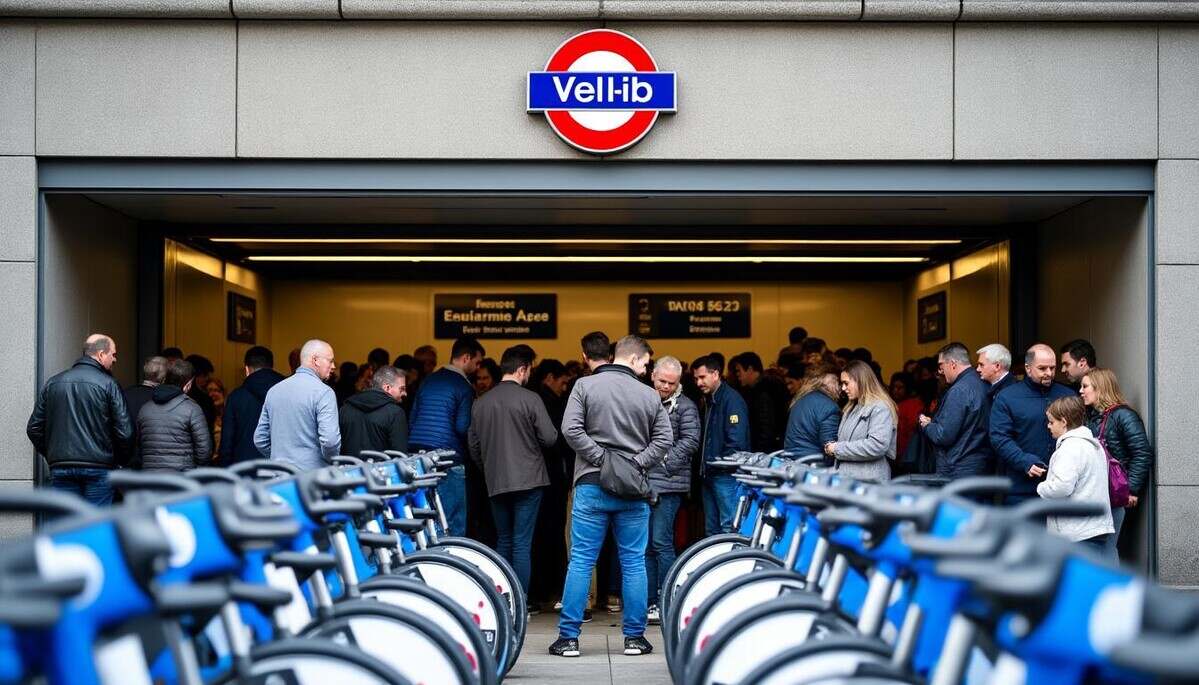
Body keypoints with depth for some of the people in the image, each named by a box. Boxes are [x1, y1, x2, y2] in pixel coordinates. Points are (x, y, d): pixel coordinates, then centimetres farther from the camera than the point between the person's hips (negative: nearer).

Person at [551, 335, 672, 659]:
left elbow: (571, 430, -10)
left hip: (591, 486, 0)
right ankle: (635, 637, 13)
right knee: (634, 562, 8)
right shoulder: (649, 395, 2)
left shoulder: (585, 386, -1)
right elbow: (663, 439, -1)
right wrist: (635, 463, -3)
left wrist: (602, 458, -5)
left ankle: (568, 637, 4)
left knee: (581, 561, 3)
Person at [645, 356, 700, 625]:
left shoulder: (685, 406, 0)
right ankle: (650, 602, 15)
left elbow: (691, 441, -8)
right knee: (646, 545, 9)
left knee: (661, 542, -9)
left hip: (668, 484, -6)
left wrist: (666, 462, -13)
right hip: (643, 482, 6)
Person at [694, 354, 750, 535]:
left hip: (726, 474, -10)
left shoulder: (732, 399, -11)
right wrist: (704, 466, 12)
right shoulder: (708, 401, 19)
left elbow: (737, 440, -19)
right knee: (711, 529, 12)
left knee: (729, 527, -10)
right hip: (710, 474, 10)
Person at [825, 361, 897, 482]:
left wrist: (838, 449, -15)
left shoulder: (880, 408, -9)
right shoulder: (851, 409, 20)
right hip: (845, 479, 8)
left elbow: (877, 446, -21)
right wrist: (831, 447, 6)